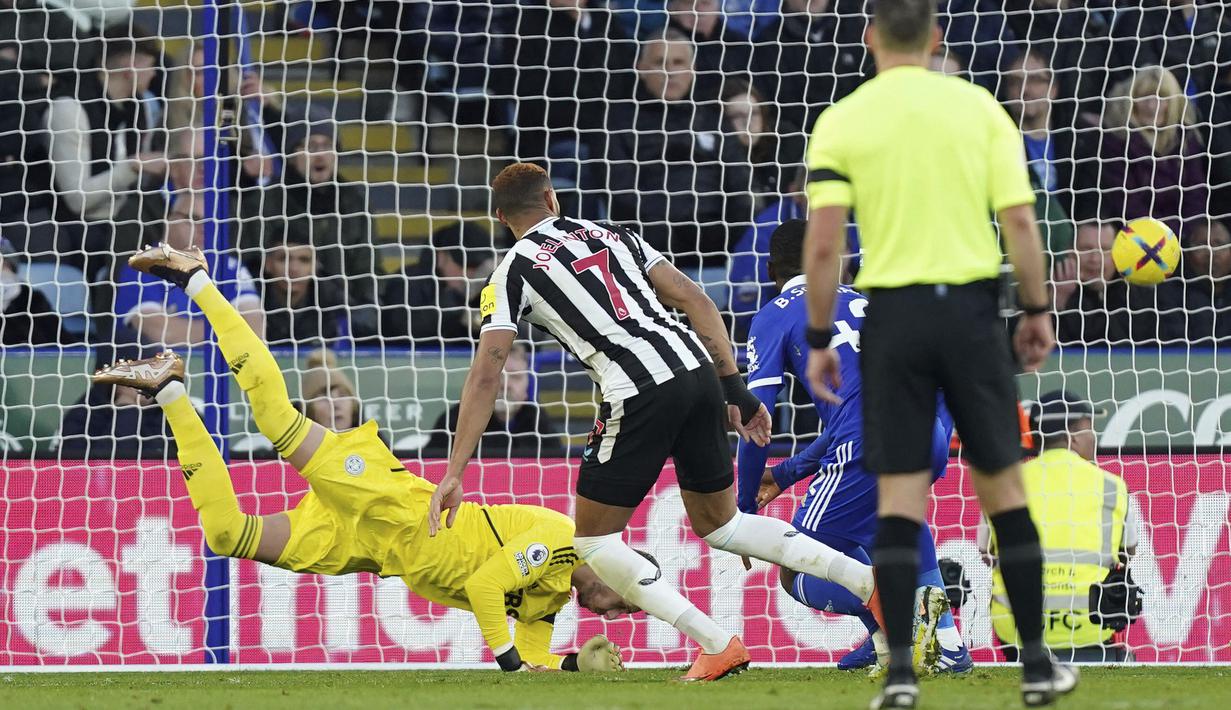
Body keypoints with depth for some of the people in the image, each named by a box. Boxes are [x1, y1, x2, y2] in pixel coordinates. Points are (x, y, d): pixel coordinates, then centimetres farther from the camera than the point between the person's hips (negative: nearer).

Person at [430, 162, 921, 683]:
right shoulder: (613, 235, 24)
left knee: (593, 541, 9)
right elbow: (697, 302, 17)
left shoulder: (512, 273, 9)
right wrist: (735, 389, 18)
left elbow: (485, 375, 0)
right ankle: (869, 579, 11)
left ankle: (717, 645, -4)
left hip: (640, 395, -6)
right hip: (698, 371, 6)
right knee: (720, 525, 23)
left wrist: (454, 475, -1)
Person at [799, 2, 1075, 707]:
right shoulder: (979, 107, 1)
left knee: (900, 495, 4)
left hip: (893, 316, 0)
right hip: (972, 305, 0)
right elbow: (1021, 222, -3)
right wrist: (1038, 311, 8)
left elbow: (822, 245, -6)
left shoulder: (841, 121, -1)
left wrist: (820, 339, 2)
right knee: (1003, 484, 9)